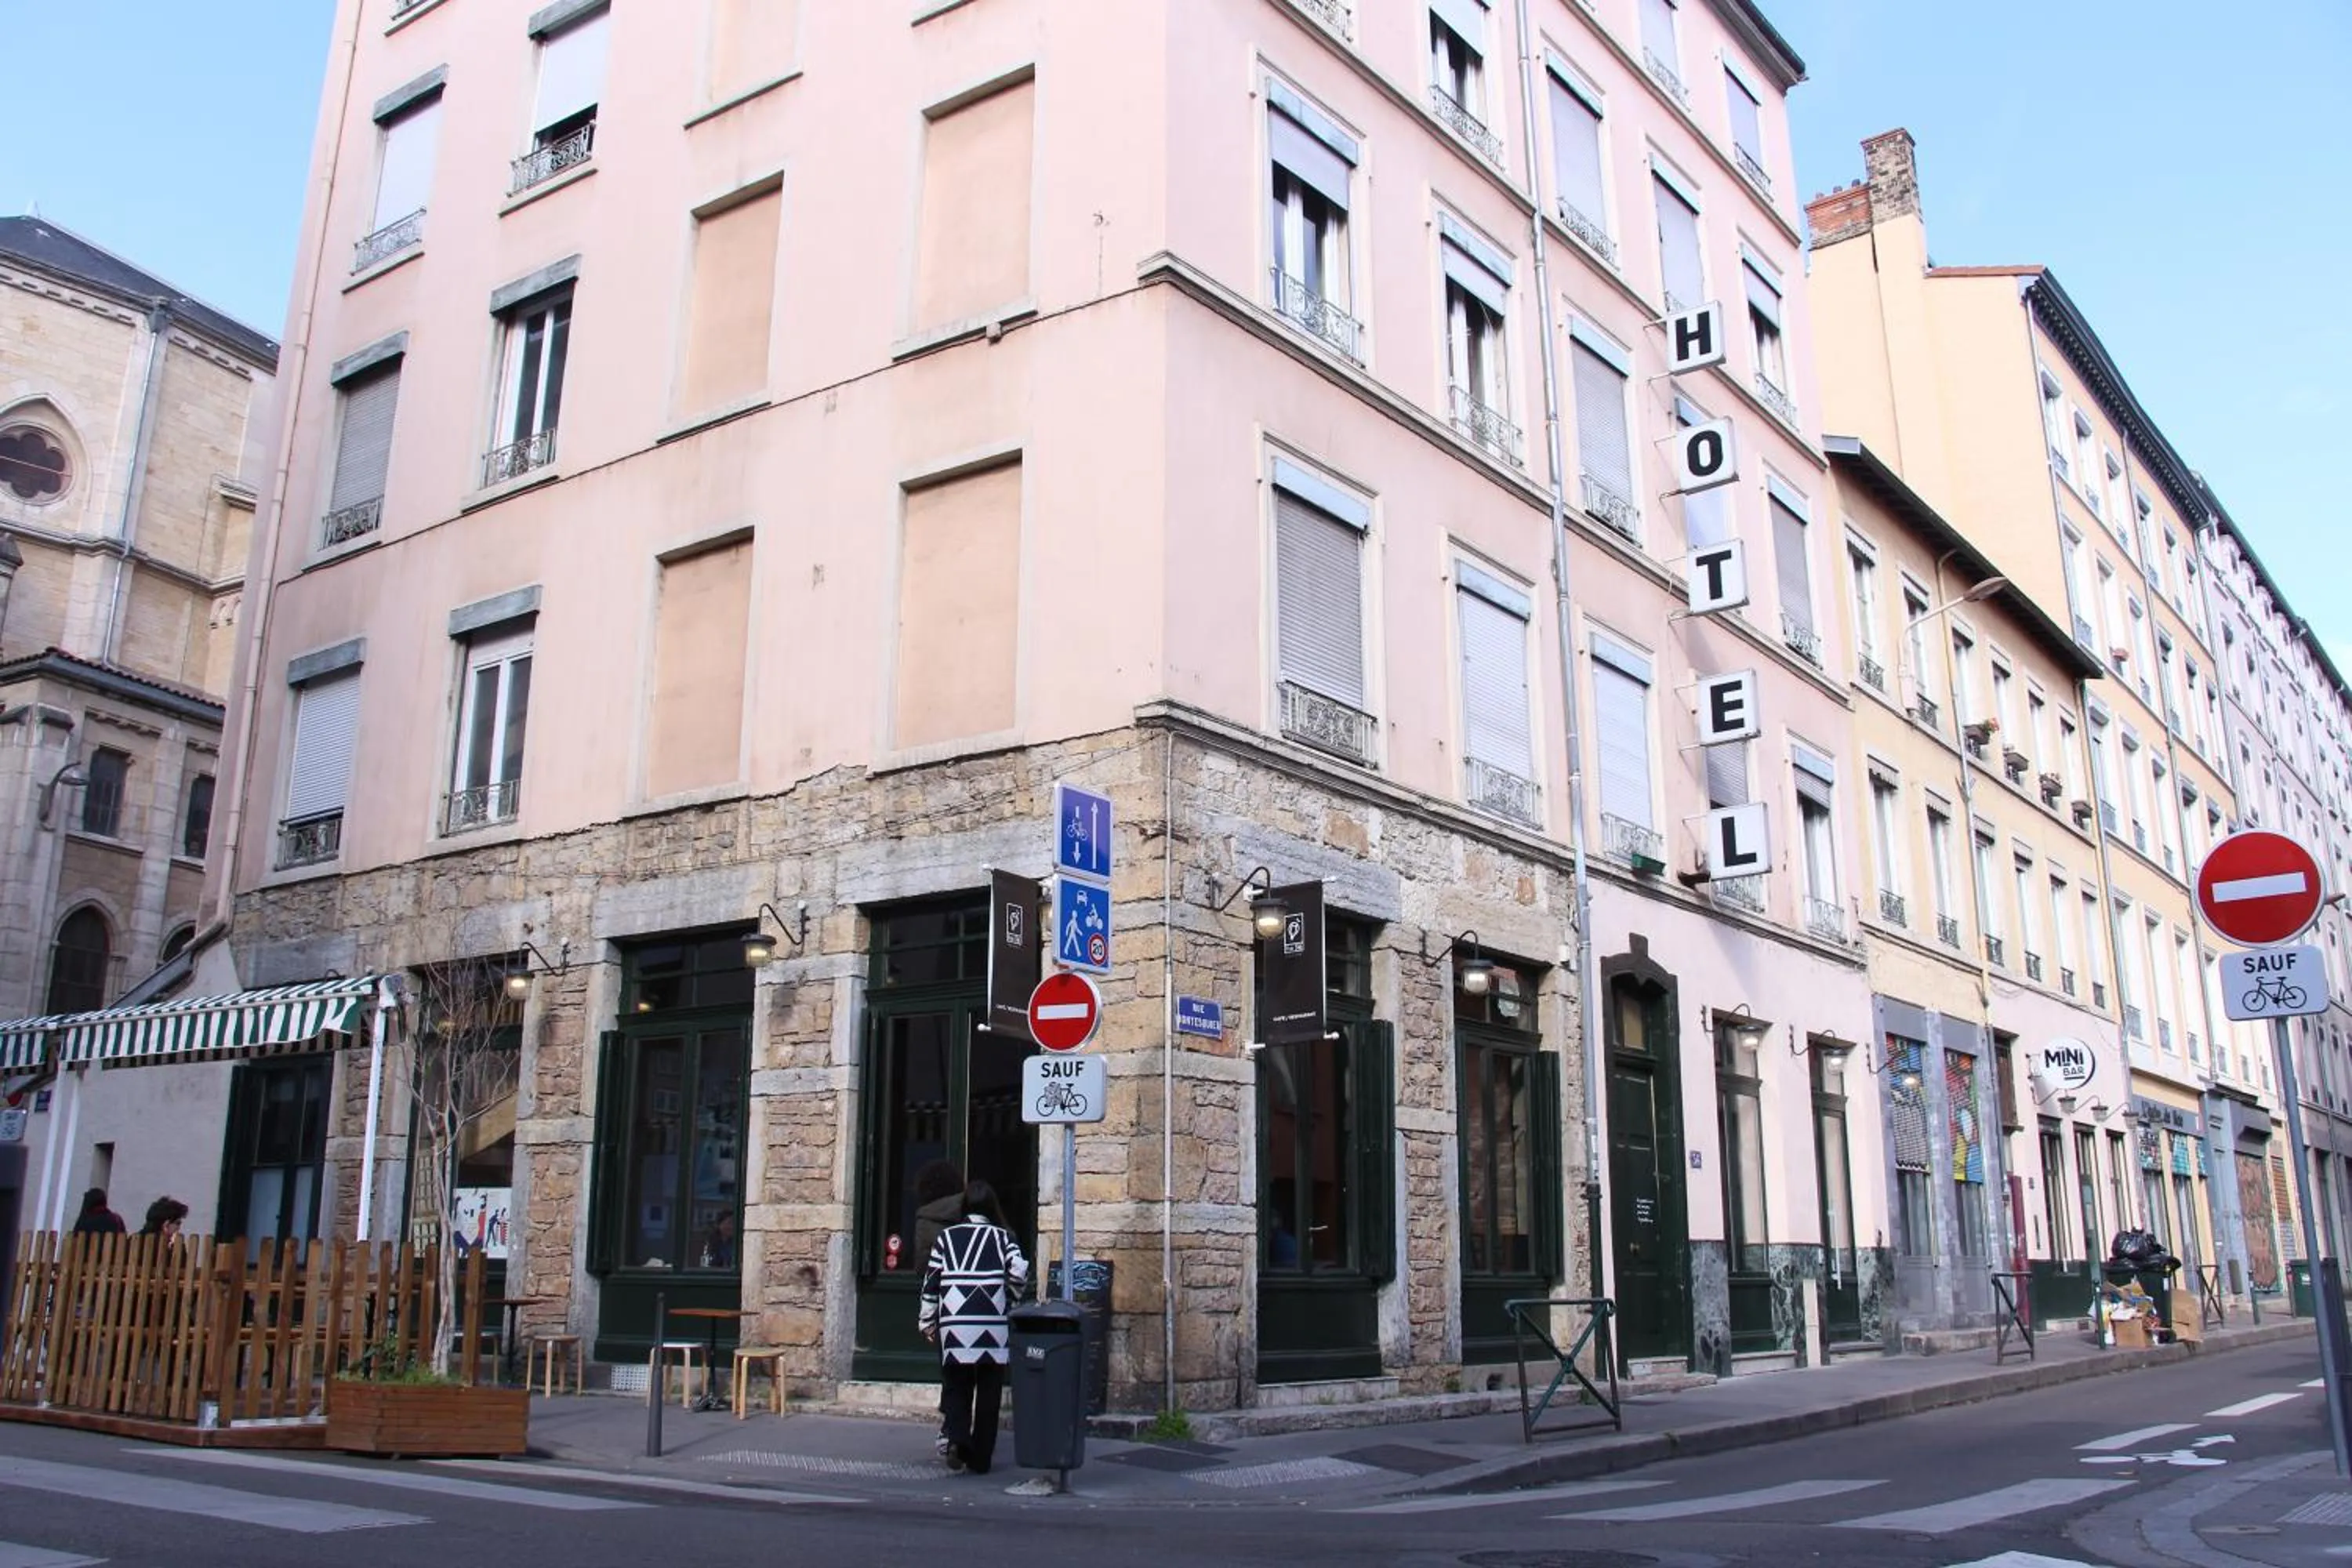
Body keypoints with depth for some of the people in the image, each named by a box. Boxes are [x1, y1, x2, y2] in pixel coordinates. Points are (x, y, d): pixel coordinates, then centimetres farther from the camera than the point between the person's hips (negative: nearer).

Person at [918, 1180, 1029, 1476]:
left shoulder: (946, 1237, 8)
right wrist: (1010, 1298, 12)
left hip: (955, 1325, 1)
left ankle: (958, 1439, -14)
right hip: (994, 1327, -1)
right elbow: (1019, 1272, -8)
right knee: (988, 1393, 8)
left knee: (957, 1388, 10)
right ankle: (981, 1459, 9)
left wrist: (928, 1321, 14)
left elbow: (931, 1282, 5)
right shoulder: (1003, 1237, 5)